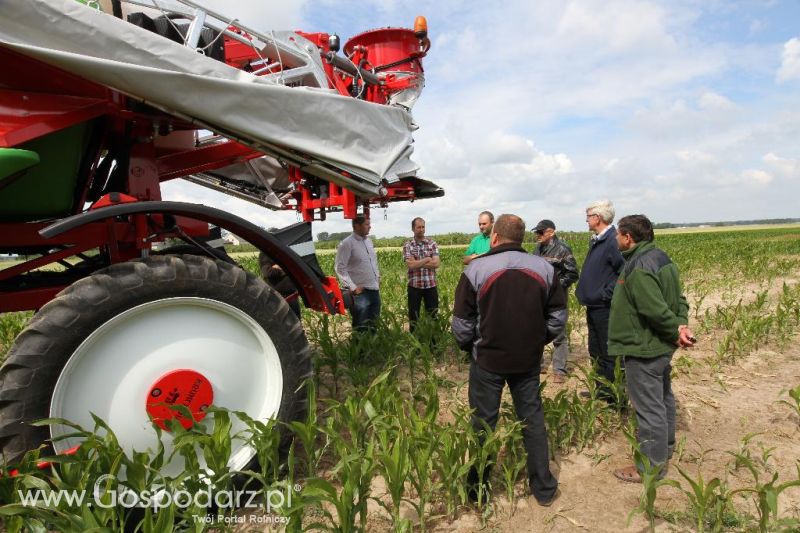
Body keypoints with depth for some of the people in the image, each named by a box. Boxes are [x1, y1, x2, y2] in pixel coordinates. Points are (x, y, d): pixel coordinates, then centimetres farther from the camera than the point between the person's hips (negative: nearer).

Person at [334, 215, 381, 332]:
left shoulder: (369, 241, 11)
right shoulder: (347, 243, -11)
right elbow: (340, 268, -14)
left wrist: (377, 276, 13)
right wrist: (353, 287, -17)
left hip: (375, 289, 7)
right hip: (361, 291, -7)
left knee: (374, 326, 15)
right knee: (361, 328, -2)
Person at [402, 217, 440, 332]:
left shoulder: (432, 244, 4)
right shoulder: (407, 246, 0)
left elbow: (436, 264, -9)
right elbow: (411, 265, -14)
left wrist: (417, 263, -13)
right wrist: (427, 259, -10)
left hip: (431, 286, 1)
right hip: (414, 286, -1)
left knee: (433, 316, 7)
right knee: (413, 316, 8)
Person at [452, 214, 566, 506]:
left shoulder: (476, 269, -13)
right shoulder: (544, 268, -1)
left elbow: (462, 323, -9)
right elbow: (557, 316, 5)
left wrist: (468, 347, 10)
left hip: (488, 360, -3)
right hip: (529, 360, 3)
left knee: (483, 424, 12)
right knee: (533, 420, 17)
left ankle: (477, 490, 27)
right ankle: (544, 487, 28)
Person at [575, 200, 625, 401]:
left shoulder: (613, 241, -19)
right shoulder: (596, 240, 12)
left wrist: (607, 293, -19)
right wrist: (587, 293, 11)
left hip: (606, 308, -10)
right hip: (593, 307, 10)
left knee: (610, 354, 2)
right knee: (596, 353, 19)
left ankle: (616, 397, 15)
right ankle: (602, 390, 32)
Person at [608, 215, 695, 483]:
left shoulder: (639, 268, -25)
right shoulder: (660, 257, 7)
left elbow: (656, 309, -30)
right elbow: (678, 298, 7)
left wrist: (676, 331, -15)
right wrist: (682, 324, -6)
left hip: (643, 350, -11)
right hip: (661, 347, 11)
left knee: (649, 407, 1)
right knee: (663, 398, 25)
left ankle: (652, 467, 14)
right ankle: (664, 447, 45)